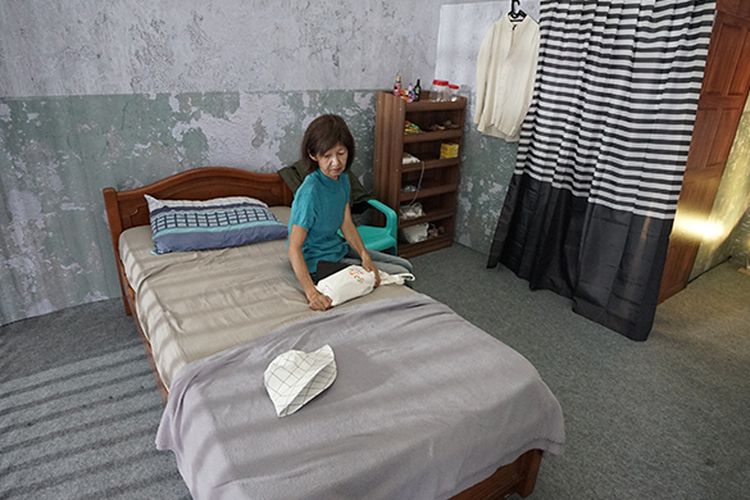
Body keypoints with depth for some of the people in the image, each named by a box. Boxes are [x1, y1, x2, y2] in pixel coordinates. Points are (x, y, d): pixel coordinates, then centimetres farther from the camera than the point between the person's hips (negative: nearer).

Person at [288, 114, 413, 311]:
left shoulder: (342, 179, -3)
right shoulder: (310, 192, -29)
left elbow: (346, 224, -1)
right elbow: (294, 249, -29)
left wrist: (365, 256, -17)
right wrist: (312, 292, -39)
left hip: (339, 248, 8)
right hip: (318, 262, -8)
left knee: (405, 266, 11)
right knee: (400, 275, -7)